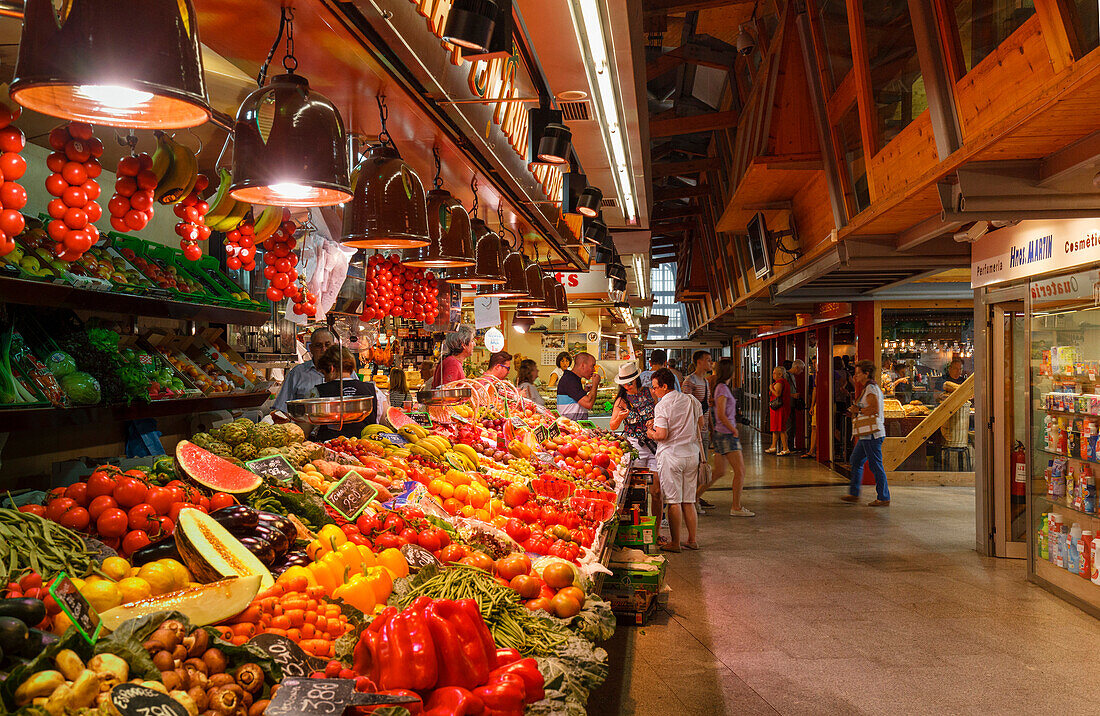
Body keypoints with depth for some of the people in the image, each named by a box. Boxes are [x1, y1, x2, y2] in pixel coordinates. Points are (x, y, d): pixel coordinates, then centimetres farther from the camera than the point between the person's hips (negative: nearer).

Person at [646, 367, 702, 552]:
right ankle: (692, 540, 18)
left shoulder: (662, 406, -13)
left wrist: (650, 433, 1)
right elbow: (700, 421, 19)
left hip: (671, 455, -6)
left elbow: (662, 435, -19)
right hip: (692, 453, 6)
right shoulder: (691, 400, 6)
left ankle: (675, 542, 2)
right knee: (688, 500, 13)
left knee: (673, 501, -1)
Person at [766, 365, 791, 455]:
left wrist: (771, 388, -11)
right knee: (775, 428, 16)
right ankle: (773, 447, 24)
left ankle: (785, 449, -8)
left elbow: (777, 393, -27)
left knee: (781, 429, -8)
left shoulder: (779, 382, -14)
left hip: (779, 408, -11)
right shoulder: (785, 382, 17)